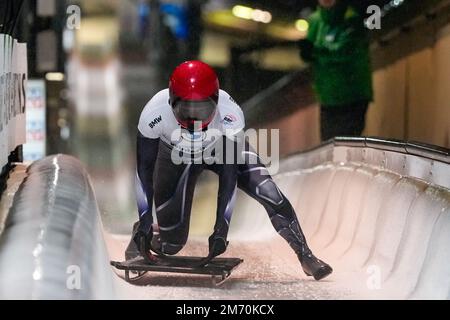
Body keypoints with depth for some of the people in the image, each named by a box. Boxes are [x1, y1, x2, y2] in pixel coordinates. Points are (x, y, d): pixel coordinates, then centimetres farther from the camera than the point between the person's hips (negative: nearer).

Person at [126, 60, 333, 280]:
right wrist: (145, 222, -27)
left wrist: (221, 227, -32)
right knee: (171, 244, -6)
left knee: (270, 194, -19)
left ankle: (305, 256, -1)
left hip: (223, 147, 0)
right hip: (177, 155, 0)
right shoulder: (155, 112, -38)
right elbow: (144, 168, -25)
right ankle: (141, 233, 28)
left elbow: (229, 171, -31)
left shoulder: (230, 114, -39)